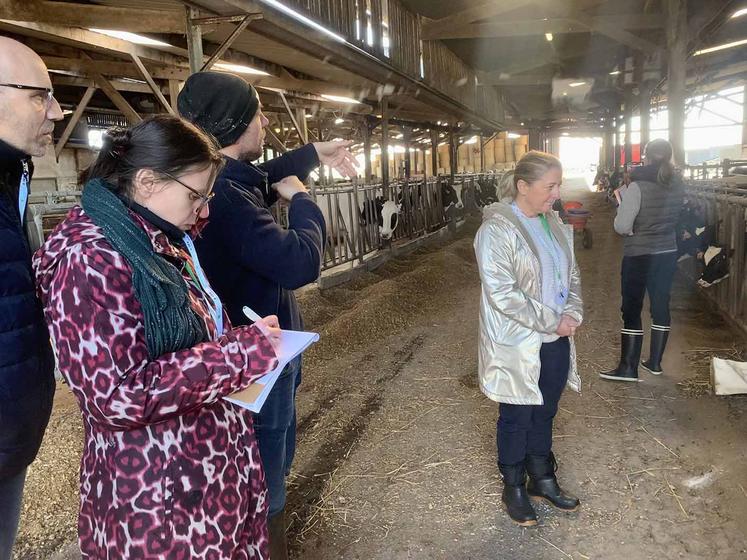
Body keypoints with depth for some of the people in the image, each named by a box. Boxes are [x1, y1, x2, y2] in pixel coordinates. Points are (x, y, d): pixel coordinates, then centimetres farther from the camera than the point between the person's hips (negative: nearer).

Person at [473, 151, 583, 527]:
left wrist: (572, 313, -5)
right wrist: (552, 321, -19)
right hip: (517, 346, -6)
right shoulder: (497, 230, -19)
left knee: (545, 413, 21)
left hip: (556, 341, 7)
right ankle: (513, 488, 33)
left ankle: (542, 479, 41)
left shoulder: (554, 223, 5)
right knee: (517, 418, 11)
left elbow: (571, 274, 12)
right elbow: (501, 293, -24)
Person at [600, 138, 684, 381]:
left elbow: (622, 227, -17)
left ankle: (628, 367, 4)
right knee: (661, 305, 13)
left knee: (632, 309, 0)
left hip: (639, 256, -6)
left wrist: (621, 201, -1)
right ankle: (655, 362, 24)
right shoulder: (677, 185, 3)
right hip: (668, 253, 6)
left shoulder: (637, 187, -17)